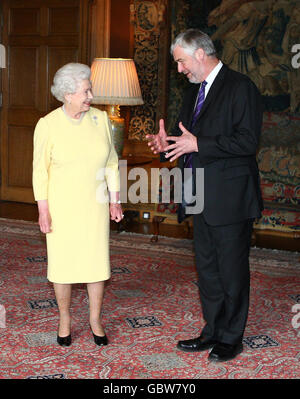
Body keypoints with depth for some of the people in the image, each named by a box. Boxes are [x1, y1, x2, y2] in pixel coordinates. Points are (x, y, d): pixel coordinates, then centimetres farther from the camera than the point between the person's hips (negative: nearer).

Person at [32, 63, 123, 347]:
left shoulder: (100, 119, 0)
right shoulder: (48, 124, -8)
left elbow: (111, 163, 7)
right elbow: (40, 170, -5)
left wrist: (115, 201, 6)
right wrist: (43, 210, -8)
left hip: (94, 205, 2)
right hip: (61, 205, -2)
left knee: (97, 260, 4)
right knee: (63, 262, 6)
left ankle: (95, 320, 21)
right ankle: (64, 320, 24)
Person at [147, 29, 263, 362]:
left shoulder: (240, 87, -11)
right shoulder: (194, 91, 15)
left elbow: (248, 140, -20)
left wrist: (198, 144, -23)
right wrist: (168, 144, -3)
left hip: (230, 198, -8)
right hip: (201, 199, 8)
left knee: (232, 270, 4)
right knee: (206, 269, 16)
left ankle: (231, 338, 17)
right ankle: (213, 331, 29)